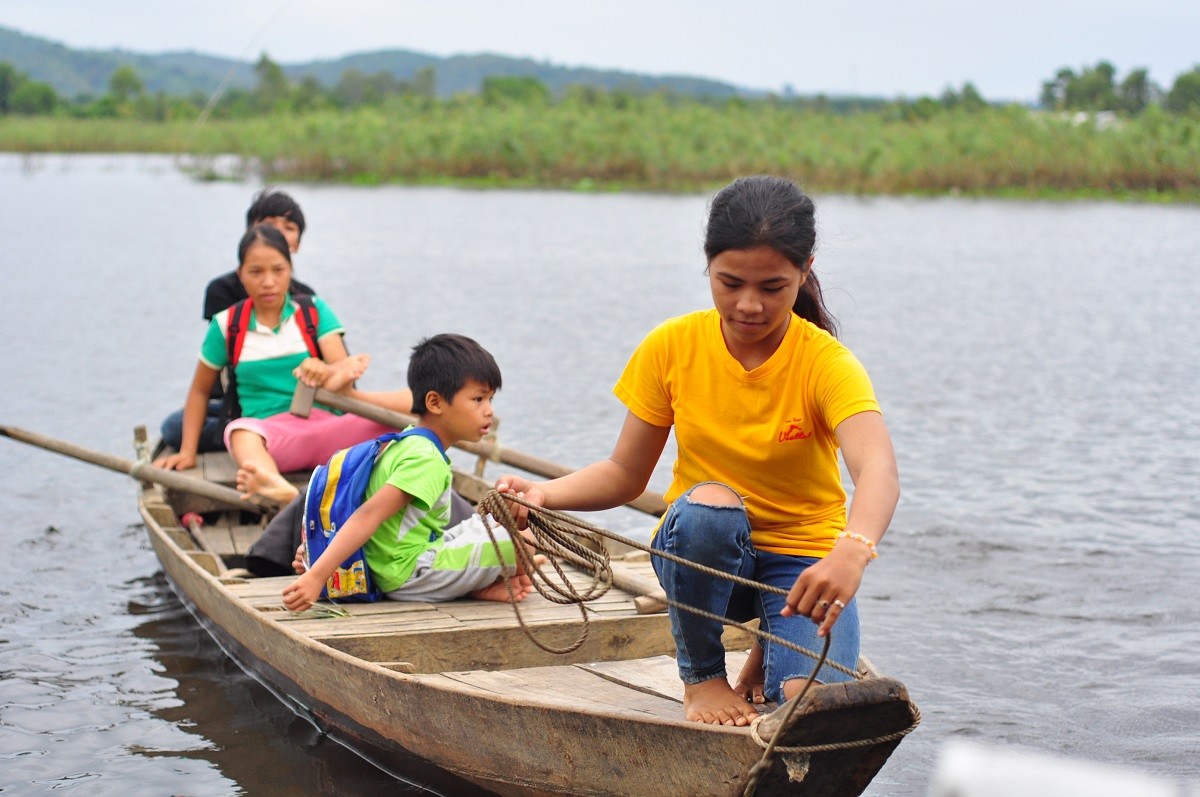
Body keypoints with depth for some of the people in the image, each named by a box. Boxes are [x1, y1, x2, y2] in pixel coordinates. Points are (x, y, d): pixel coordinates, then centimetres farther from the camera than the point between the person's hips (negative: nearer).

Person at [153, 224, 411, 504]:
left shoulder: (313, 310, 10)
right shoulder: (226, 325, 10)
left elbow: (344, 369, -5)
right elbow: (200, 390, 20)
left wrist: (324, 371, -30)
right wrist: (187, 452, 12)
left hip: (323, 423, 1)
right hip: (270, 430, -1)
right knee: (242, 431, -40)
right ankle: (274, 485, -73)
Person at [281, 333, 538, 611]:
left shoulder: (404, 442, 10)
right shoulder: (426, 458, -20)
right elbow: (368, 515, -28)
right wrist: (316, 576, -34)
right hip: (409, 575, -10)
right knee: (516, 540, -20)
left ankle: (480, 584, 2)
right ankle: (483, 588, 6)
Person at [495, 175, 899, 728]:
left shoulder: (825, 363, -17)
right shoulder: (673, 347, -8)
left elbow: (877, 468, -36)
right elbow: (625, 474, -1)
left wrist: (852, 550, -58)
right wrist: (543, 494, -22)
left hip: (804, 558, -1)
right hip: (703, 552, 1)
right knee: (708, 506, -36)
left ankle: (772, 649, 11)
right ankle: (700, 672, -9)